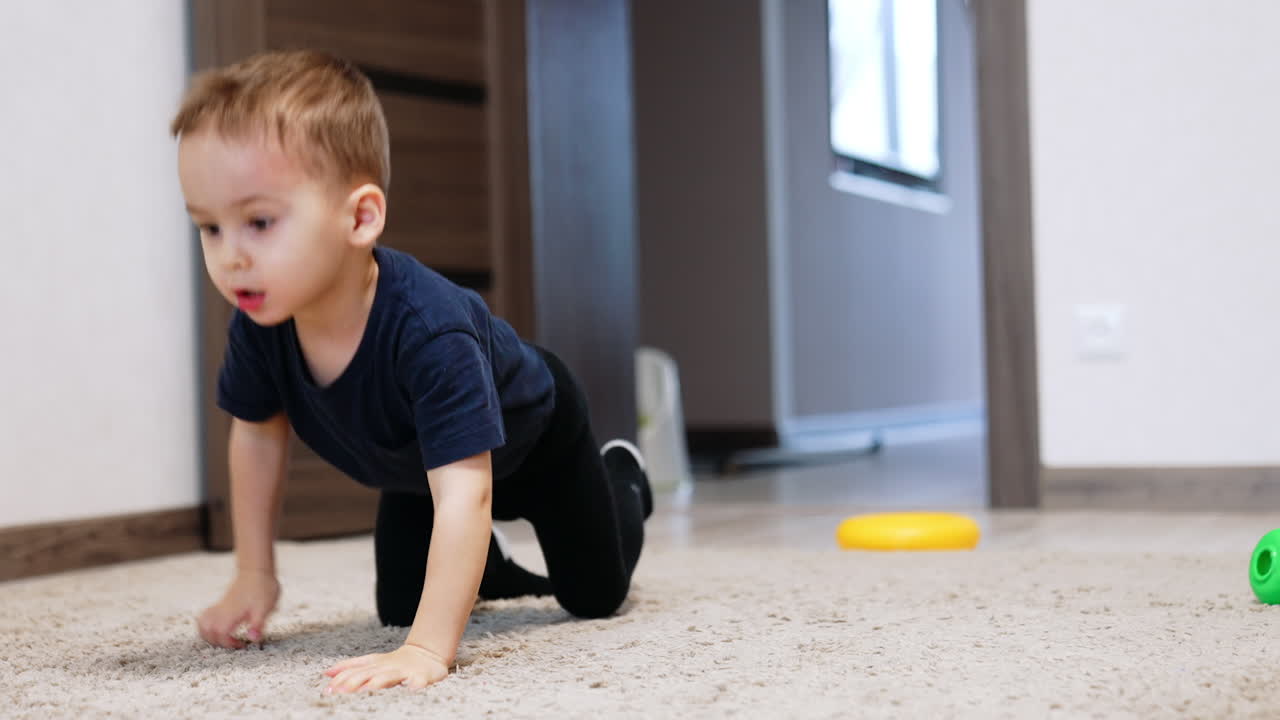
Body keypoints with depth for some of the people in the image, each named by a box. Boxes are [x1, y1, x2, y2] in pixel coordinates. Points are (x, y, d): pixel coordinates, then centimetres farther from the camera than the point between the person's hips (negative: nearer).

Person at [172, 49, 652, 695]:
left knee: (595, 595, 12)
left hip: (530, 432, -4)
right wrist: (254, 577, -7)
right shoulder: (259, 324, -30)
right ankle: (483, 567, 39)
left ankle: (621, 478, 43)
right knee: (398, 607, 8)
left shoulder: (428, 329, -50)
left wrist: (429, 649, -60)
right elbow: (258, 432, -9)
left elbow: (464, 494, -53)